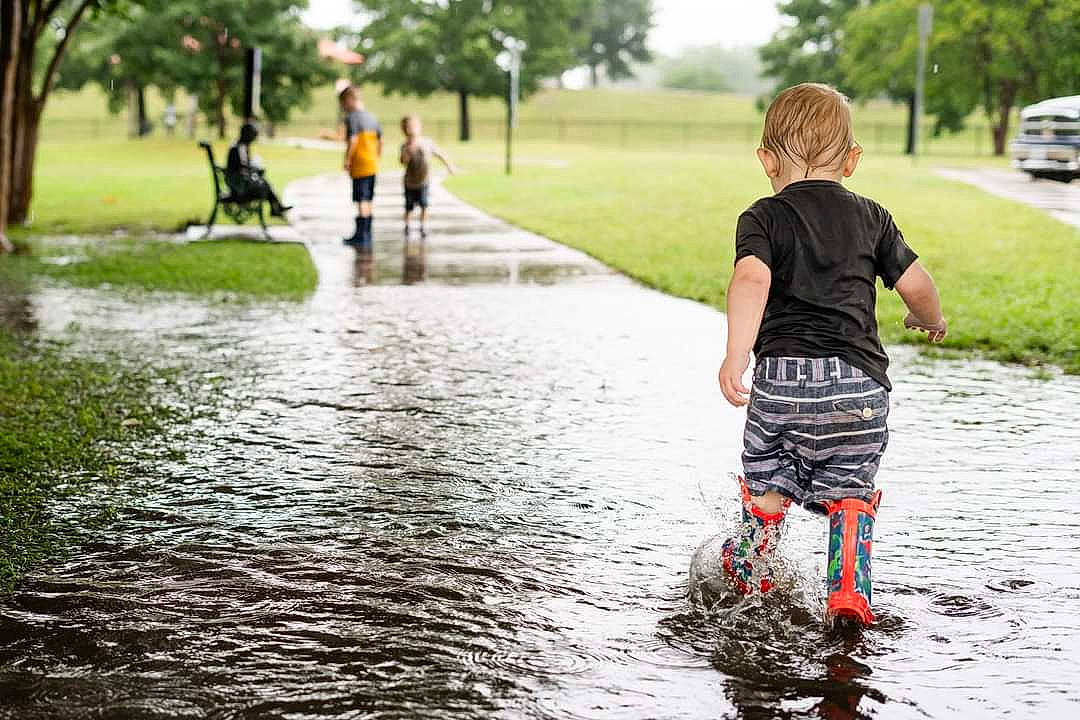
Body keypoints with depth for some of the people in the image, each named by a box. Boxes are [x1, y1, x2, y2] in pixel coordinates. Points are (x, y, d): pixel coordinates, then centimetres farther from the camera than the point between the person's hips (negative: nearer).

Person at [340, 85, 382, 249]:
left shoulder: (352, 117, -10)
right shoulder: (371, 117, 15)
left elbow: (352, 141, -20)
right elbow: (380, 140, 17)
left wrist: (347, 161, -12)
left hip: (360, 166, -8)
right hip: (372, 165, 8)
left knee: (361, 201, -7)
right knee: (368, 201, 13)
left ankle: (361, 236, -6)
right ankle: (366, 235, 18)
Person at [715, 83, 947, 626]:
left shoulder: (763, 219, 2)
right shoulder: (870, 217, 12)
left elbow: (751, 280, -17)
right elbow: (916, 285, 15)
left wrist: (736, 356, -23)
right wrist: (931, 319, 37)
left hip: (782, 374, -1)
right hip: (859, 378, 2)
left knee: (767, 480, 19)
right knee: (850, 492, 15)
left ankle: (749, 572, 37)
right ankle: (849, 592, 2)